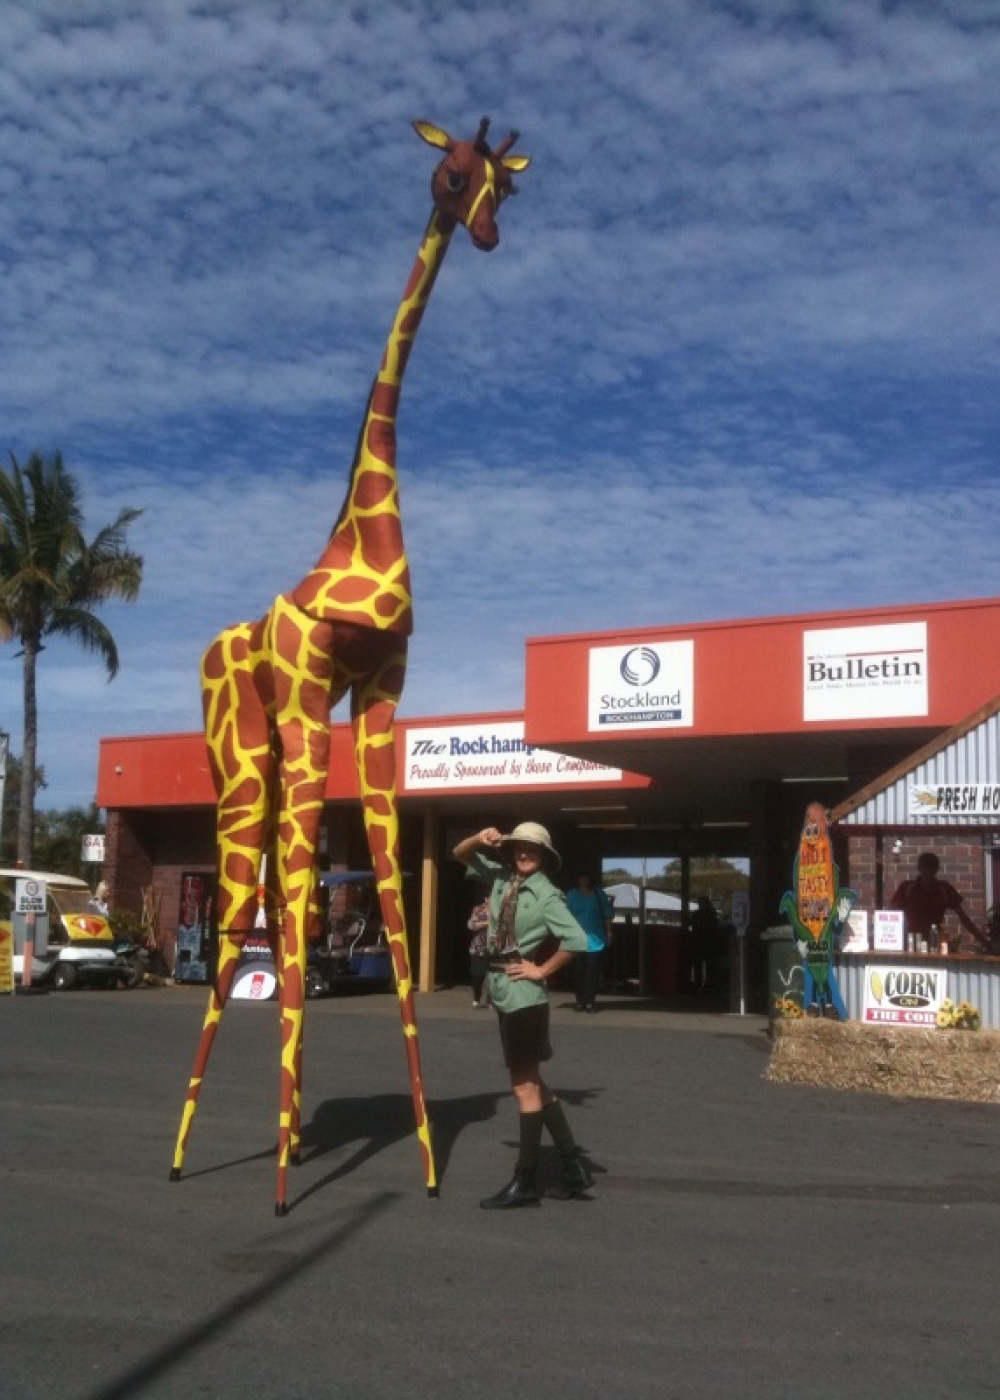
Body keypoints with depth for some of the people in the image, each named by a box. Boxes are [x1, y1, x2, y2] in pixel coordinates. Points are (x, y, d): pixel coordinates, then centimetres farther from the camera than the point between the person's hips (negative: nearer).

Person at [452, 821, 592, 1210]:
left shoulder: (546, 894, -13)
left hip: (523, 994, -8)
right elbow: (461, 855, 18)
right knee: (531, 1080, 13)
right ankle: (574, 1166, 21)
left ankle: (524, 1182, 4)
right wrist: (480, 839, -2)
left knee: (525, 1084, -3)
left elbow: (577, 939, -24)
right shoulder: (501, 877, 7)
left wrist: (541, 970, -15)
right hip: (501, 990, 8)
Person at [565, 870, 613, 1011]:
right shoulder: (572, 895, 8)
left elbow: (607, 914, 8)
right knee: (578, 970, -2)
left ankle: (591, 1000, 1)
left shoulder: (599, 893, 7)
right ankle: (580, 1000, 6)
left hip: (595, 940, -1)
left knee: (592, 971, -4)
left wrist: (609, 933, 4)